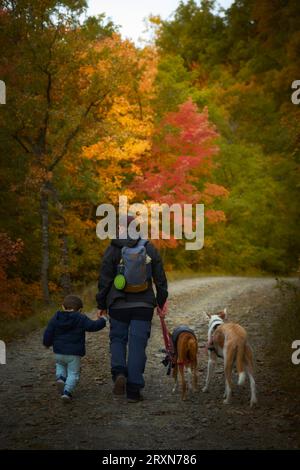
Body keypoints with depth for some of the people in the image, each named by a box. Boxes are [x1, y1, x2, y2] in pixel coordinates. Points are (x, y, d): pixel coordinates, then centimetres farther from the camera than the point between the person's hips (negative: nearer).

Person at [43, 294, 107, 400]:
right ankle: (67, 391, -9)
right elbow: (93, 326, -11)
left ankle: (60, 376, 5)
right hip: (74, 353, -3)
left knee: (60, 364, 32)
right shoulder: (81, 319, -7)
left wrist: (47, 343, 22)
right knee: (73, 373, 7)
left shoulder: (56, 318, 1)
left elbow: (48, 333, 4)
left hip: (59, 352, 3)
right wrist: (102, 320, 7)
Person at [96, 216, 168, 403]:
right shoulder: (149, 247, 3)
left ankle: (119, 373, -8)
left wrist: (101, 305, 5)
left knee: (118, 339, 17)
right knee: (138, 344, 3)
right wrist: (161, 300, 15)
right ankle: (134, 390, 2)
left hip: (118, 304, -1)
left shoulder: (112, 249, -3)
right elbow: (160, 277, 5)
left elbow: (104, 279, -4)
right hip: (143, 305, 1)